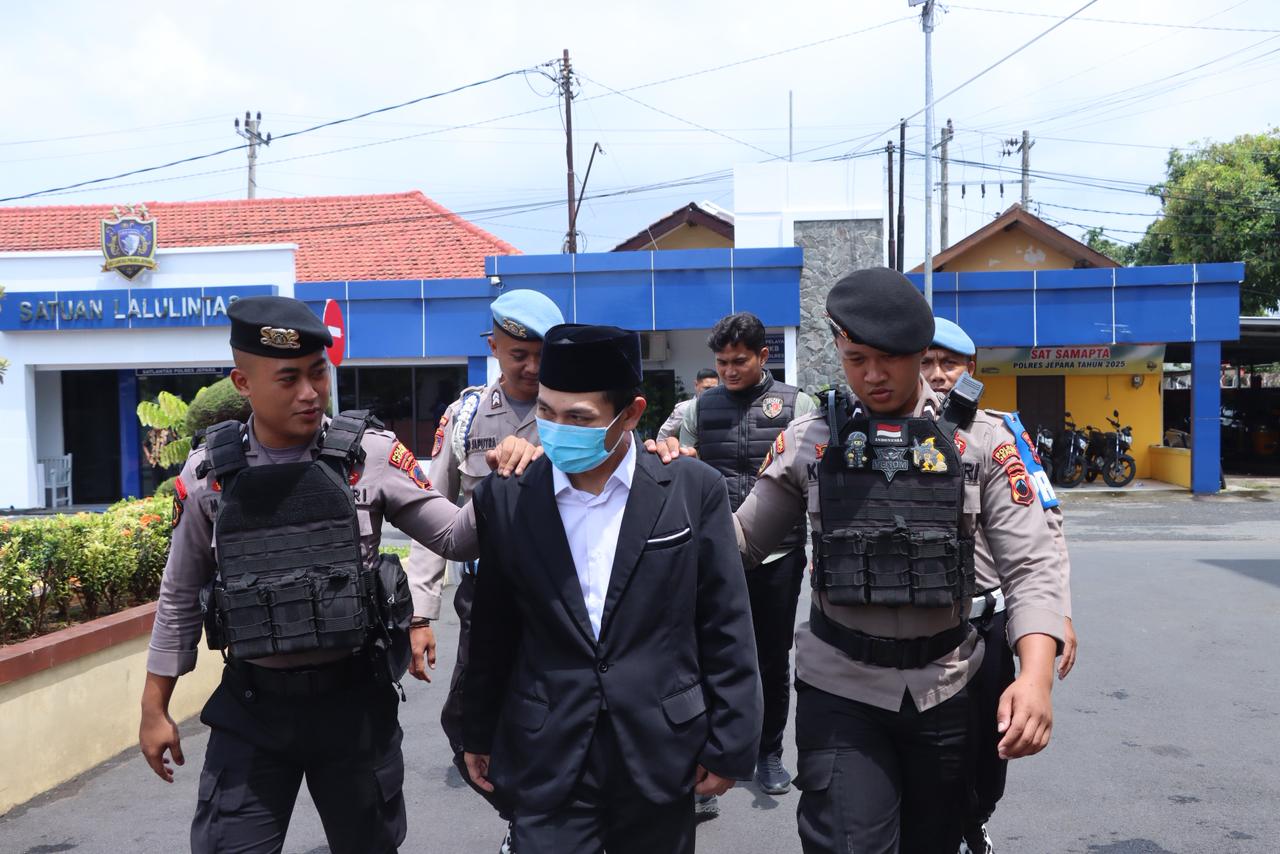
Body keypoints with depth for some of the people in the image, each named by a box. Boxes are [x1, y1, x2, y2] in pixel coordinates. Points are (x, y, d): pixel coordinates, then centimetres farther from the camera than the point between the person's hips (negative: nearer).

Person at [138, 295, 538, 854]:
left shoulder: (368, 454, -8)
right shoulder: (209, 471, -4)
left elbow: (455, 536, -3)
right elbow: (180, 597, 6)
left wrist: (504, 483, -21)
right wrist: (154, 709, 10)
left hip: (355, 699, 0)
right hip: (251, 705, 0)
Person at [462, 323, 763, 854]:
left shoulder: (693, 490, -6)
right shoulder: (505, 500, -2)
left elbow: (726, 629, -2)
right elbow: (492, 630, 7)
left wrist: (728, 745, -1)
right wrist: (479, 735, 14)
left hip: (662, 756, 0)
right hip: (546, 764, 1)